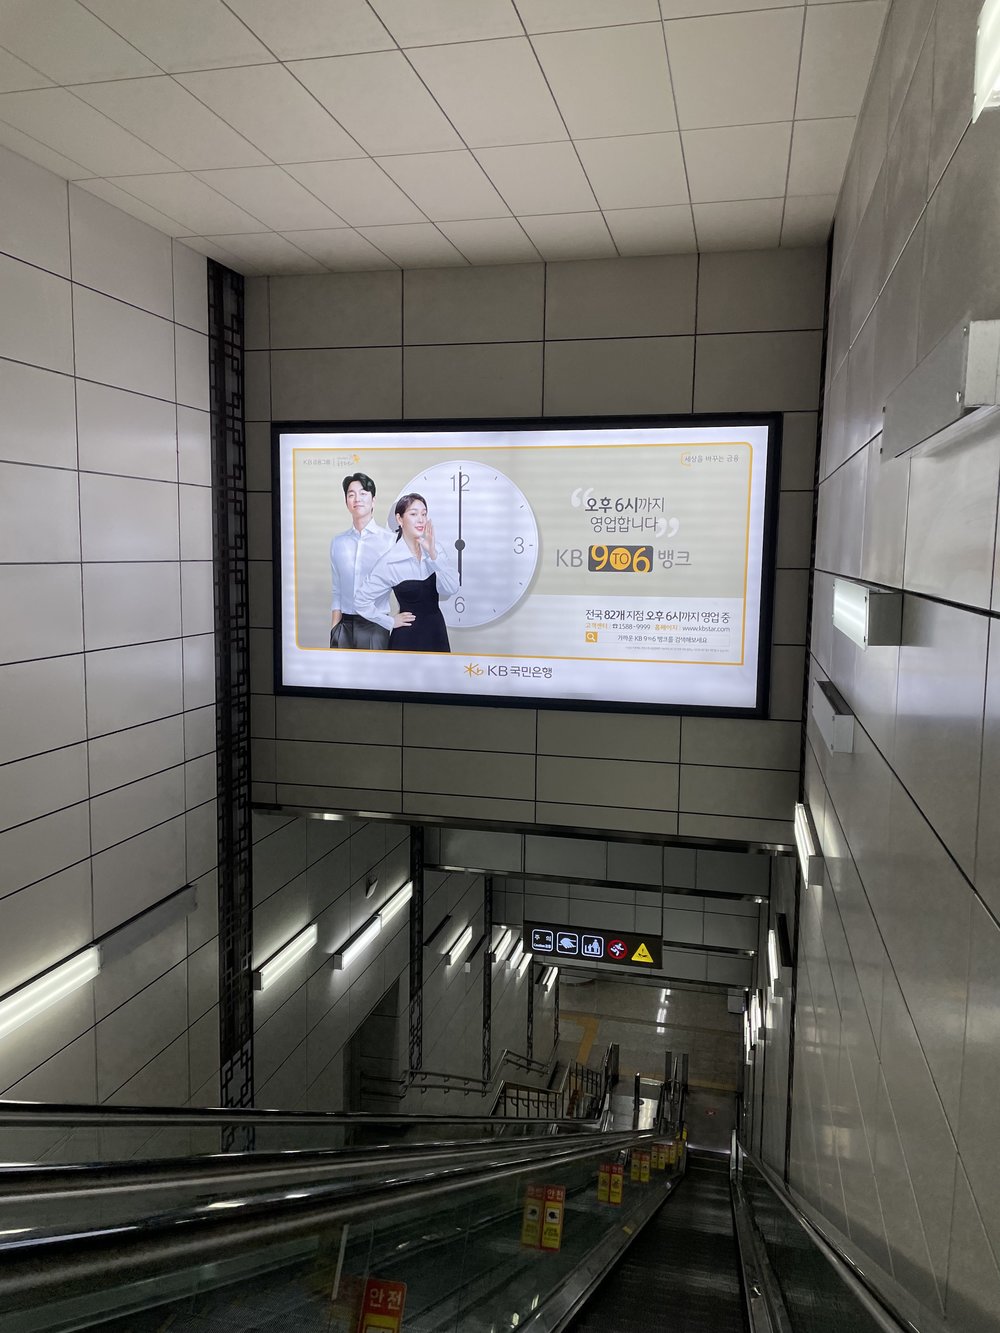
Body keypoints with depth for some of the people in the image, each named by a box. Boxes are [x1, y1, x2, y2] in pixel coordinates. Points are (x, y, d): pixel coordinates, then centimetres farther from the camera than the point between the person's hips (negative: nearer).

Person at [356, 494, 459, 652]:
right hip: (407, 639, -4)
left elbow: (451, 589, -13)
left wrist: (433, 555, -21)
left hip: (436, 635, 4)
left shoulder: (433, 550, -1)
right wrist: (391, 621, -4)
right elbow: (362, 601, -12)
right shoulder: (390, 561, -14)